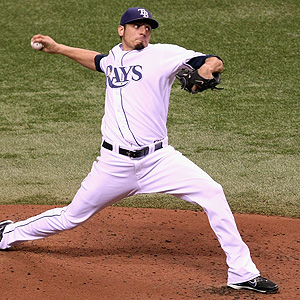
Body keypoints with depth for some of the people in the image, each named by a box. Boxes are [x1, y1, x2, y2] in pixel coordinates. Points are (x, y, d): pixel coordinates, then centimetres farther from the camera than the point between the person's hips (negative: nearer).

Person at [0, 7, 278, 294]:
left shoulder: (162, 54, 0)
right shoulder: (113, 58, 13)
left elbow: (216, 62, -8)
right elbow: (96, 60, 39)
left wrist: (207, 68, -31)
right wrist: (57, 48, 36)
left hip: (158, 159, -2)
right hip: (115, 163, 2)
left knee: (212, 193, -19)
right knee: (72, 217, 10)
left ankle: (242, 272, -12)